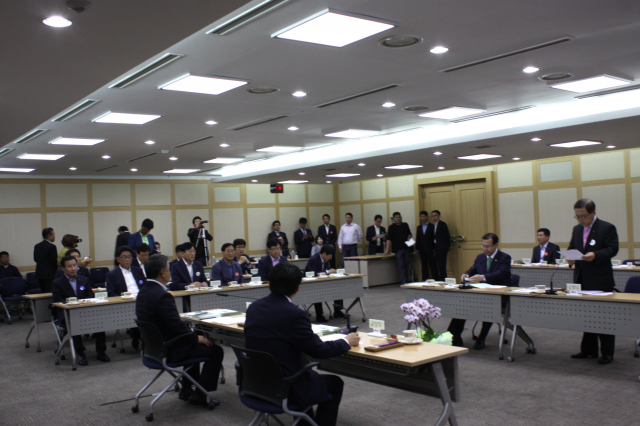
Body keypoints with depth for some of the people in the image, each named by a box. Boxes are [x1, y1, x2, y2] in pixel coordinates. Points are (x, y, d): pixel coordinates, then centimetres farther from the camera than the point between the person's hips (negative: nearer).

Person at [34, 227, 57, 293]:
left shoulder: (37, 246, 9)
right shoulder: (52, 246, -15)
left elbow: (35, 259, 14)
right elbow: (54, 261, -15)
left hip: (39, 273, 8)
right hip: (49, 274, -8)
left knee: (43, 292, 13)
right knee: (50, 294, -7)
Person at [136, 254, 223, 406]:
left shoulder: (143, 292, 4)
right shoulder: (162, 296, -26)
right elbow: (178, 326, -25)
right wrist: (197, 338, -8)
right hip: (168, 351, -10)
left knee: (193, 343, 32)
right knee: (215, 351, -2)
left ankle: (186, 390, 35)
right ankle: (199, 395, 5)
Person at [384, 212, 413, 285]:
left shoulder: (405, 225, 10)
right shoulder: (392, 227, -2)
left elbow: (409, 233, 22)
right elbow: (389, 239, -6)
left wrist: (409, 237, -3)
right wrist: (387, 249, -10)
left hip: (406, 247, 4)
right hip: (398, 249, -4)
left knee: (406, 264, 7)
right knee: (401, 265, -6)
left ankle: (405, 278, 18)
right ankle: (403, 281, -6)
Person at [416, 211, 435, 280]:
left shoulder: (431, 226, 1)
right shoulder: (419, 227, 13)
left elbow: (434, 237, -2)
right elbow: (417, 238, 11)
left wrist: (434, 248, -9)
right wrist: (417, 248, 5)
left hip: (430, 249, -4)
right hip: (422, 250, 4)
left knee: (432, 264, -4)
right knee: (424, 265, 6)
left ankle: (434, 279, 0)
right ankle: (424, 280, 9)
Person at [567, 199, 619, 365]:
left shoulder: (607, 228, -7)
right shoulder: (577, 229, 14)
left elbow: (612, 249, -14)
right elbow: (571, 248, 18)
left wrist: (595, 255, -30)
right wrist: (570, 257, -4)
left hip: (600, 281, -7)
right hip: (582, 280, 7)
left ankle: (607, 352, 8)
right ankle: (588, 350, 23)